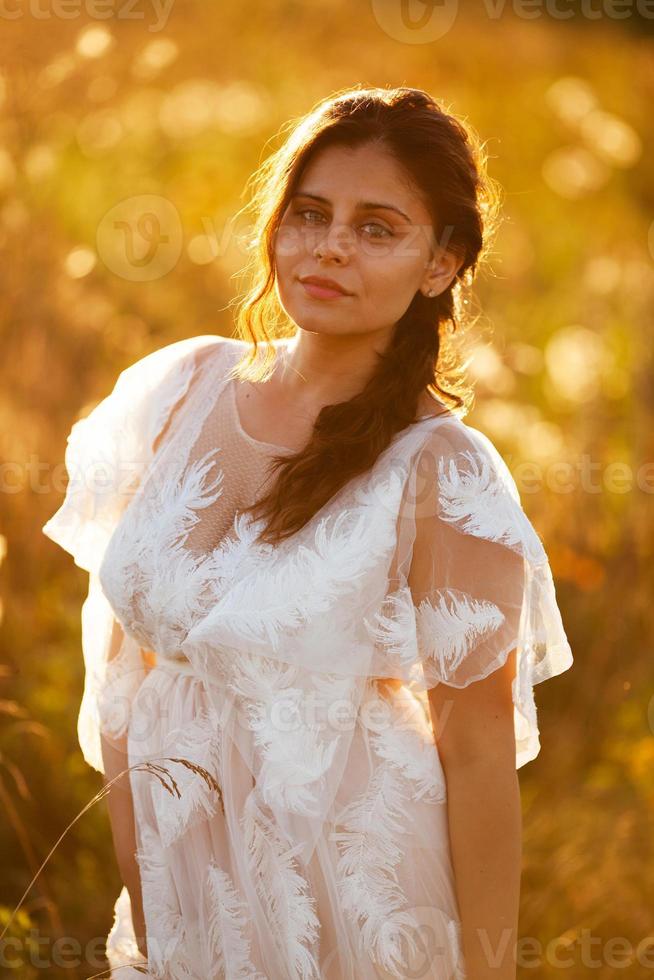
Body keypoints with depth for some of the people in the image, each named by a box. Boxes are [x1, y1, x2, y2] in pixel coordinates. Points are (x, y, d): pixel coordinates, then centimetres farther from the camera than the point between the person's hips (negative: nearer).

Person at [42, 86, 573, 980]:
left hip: (351, 902, -4)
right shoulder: (184, 387, -4)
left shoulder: (442, 476, -19)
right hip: (180, 878, 4)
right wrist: (137, 895, 4)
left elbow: (480, 756, -15)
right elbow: (126, 642, 3)